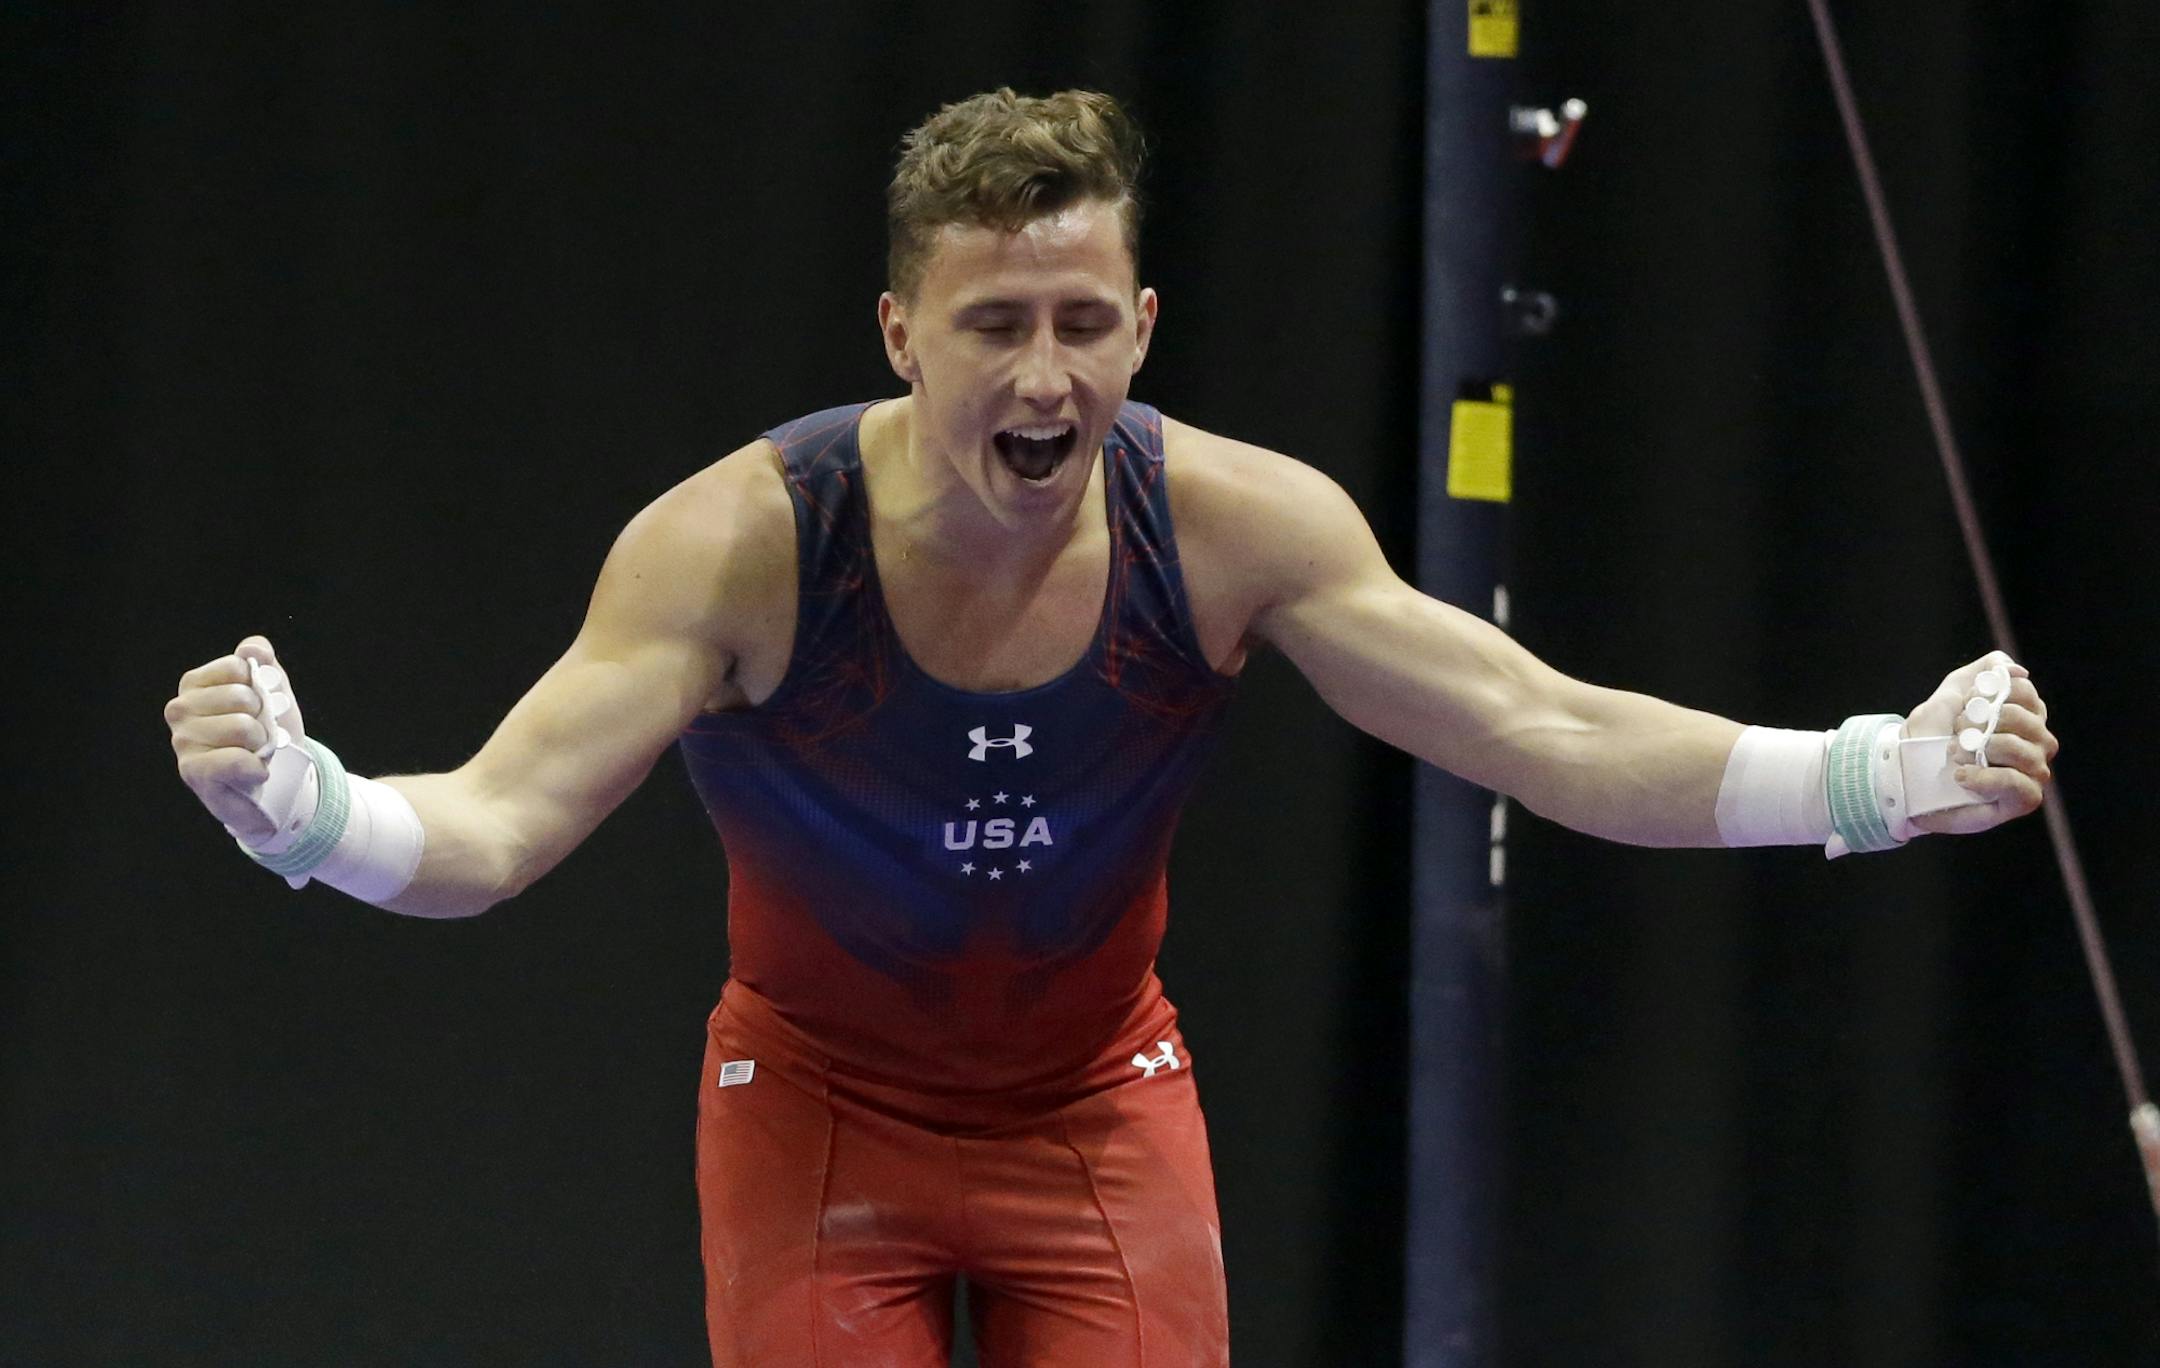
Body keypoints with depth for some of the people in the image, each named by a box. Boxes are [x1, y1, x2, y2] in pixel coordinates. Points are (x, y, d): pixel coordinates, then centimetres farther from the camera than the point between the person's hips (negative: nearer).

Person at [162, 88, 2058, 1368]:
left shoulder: (1229, 528, -22)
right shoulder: (741, 544, -28)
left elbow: (1550, 736, -19)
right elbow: (494, 829, -32)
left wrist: (1886, 774, -31)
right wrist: (294, 805, -54)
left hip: (1101, 1107, 2)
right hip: (820, 1107, -2)